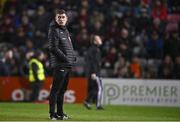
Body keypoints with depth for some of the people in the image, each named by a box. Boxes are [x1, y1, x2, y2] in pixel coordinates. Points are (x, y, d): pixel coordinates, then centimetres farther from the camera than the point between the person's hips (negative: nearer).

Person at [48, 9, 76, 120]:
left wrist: (73, 56, 7)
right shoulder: (54, 31, -7)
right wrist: (65, 58, -16)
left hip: (68, 65, 9)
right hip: (59, 65, -9)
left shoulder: (65, 30, 20)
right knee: (56, 89, -7)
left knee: (62, 89, 12)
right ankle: (52, 114, -5)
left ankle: (60, 113, 18)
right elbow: (53, 48, -15)